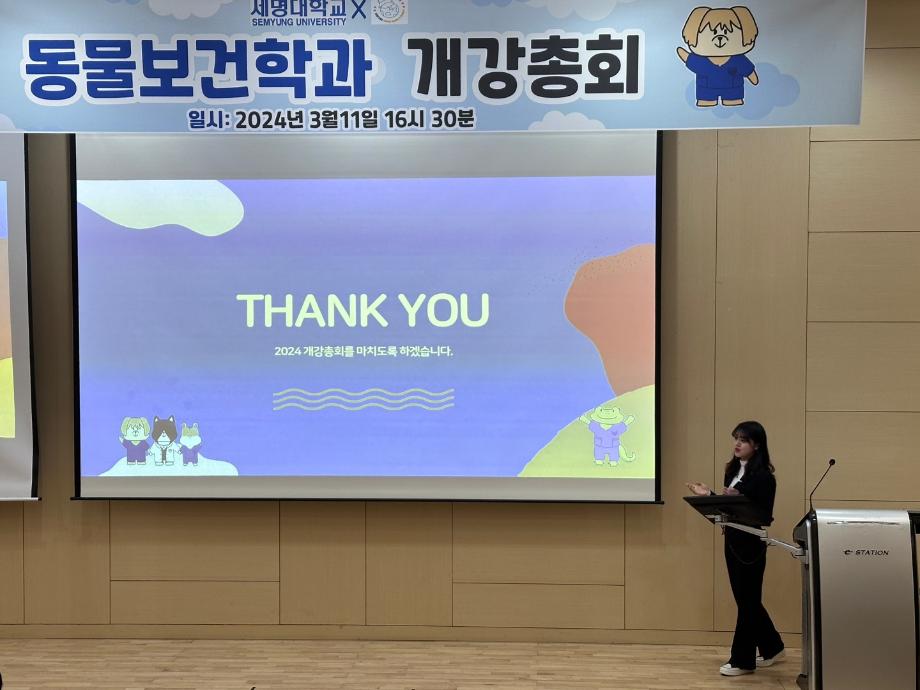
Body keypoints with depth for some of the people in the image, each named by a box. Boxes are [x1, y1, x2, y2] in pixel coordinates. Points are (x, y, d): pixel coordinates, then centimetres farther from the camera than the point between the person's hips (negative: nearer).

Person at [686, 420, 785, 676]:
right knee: (746, 598, 17)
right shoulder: (733, 470, 10)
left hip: (751, 544, -8)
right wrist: (708, 494, 2)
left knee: (747, 600, 1)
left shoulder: (763, 476, -14)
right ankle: (772, 648, 33)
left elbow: (764, 516, -18)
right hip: (732, 541, 8)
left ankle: (742, 661, 12)